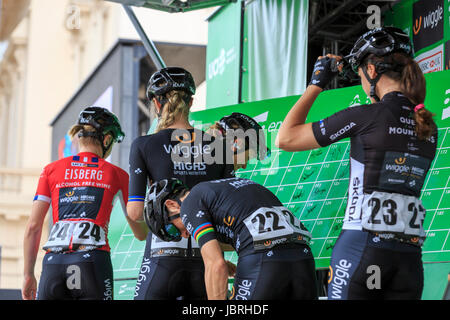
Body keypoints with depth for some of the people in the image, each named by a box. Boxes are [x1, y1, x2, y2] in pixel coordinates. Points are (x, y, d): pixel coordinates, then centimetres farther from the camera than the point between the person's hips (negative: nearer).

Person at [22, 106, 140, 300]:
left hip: (53, 263, 2)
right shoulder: (116, 175, 12)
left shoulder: (52, 170, 14)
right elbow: (139, 230, 19)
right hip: (93, 262, -2)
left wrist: (28, 275, 15)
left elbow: (33, 227, 10)